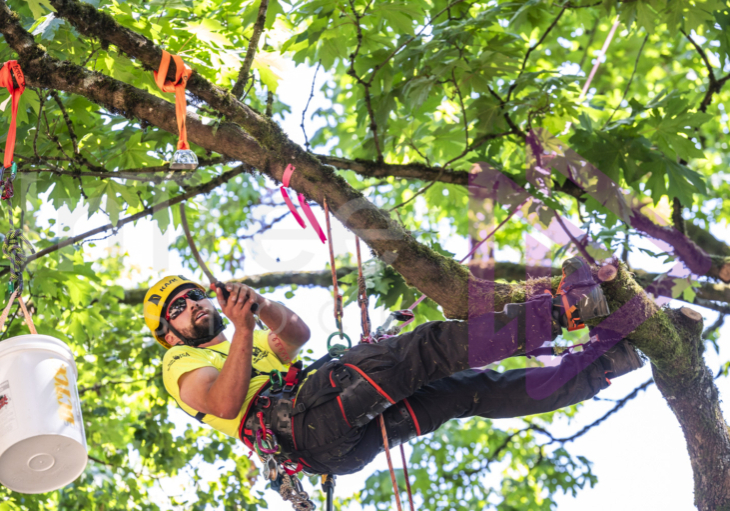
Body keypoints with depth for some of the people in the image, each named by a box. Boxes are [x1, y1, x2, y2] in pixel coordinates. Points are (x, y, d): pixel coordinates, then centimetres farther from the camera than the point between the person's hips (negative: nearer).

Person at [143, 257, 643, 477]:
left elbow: (297, 335, 18)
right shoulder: (182, 362, 17)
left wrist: (261, 306, 3)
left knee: (472, 388, -2)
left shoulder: (254, 344, 40)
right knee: (431, 346, -22)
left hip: (349, 435, 7)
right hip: (300, 426, -7)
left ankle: (597, 367, -3)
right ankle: (559, 310, -29)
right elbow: (225, 404, -7)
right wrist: (244, 327, -17)